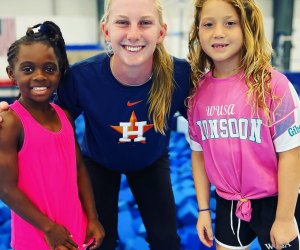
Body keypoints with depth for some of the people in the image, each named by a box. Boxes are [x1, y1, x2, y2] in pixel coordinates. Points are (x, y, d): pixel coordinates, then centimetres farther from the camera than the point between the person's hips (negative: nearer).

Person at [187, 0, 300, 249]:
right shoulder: (198, 90, -4)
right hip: (227, 204, 4)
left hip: (272, 202, -3)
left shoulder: (272, 84, -17)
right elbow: (199, 152, 3)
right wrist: (203, 209, 5)